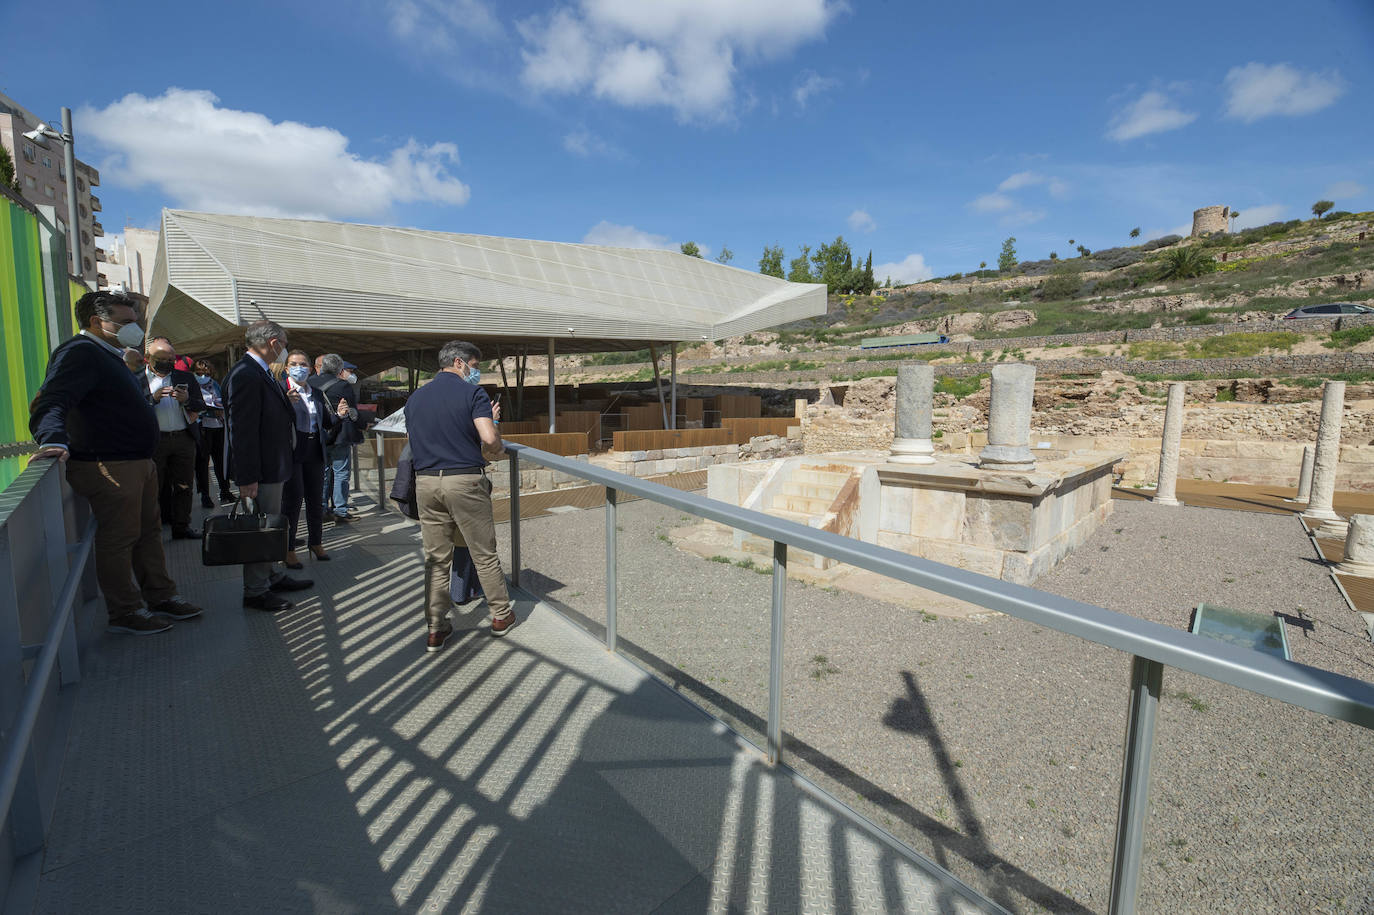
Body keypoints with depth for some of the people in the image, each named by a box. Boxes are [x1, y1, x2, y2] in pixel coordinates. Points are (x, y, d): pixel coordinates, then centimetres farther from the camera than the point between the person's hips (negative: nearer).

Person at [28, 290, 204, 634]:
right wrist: (54, 438, -43)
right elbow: (51, 401, -29)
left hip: (138, 463, 11)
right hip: (108, 467, -10)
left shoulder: (110, 355, 19)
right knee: (118, 540, -1)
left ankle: (160, 597, 28)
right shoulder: (79, 353, -14)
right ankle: (125, 614, 10)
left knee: (149, 532, 17)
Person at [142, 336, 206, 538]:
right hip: (153, 441, -2)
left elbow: (201, 408, 8)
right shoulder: (137, 381, 3)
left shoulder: (186, 378, 11)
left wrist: (186, 399, -11)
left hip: (184, 439, 3)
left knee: (184, 487, 7)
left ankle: (181, 527, 17)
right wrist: (153, 398, -17)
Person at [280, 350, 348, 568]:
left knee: (316, 499, 11)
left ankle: (316, 542, 26)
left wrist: (339, 414, -1)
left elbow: (327, 423, 18)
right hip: (291, 452, -5)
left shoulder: (316, 393, 15)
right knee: (292, 499, -4)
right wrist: (286, 403, -31)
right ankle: (288, 549, 7)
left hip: (314, 452, 5)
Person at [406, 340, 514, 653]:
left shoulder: (414, 398, 13)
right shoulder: (472, 393, -6)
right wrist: (497, 451, 6)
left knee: (436, 558, 11)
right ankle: (501, 615, 22)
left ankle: (436, 629, 16)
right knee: (484, 554, 8)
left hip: (426, 482, 5)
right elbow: (489, 438, -19)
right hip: (465, 479, -5)